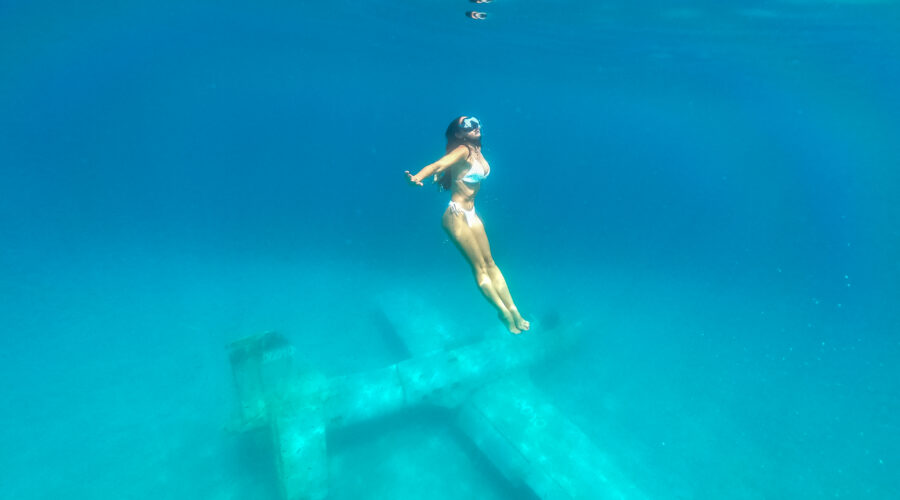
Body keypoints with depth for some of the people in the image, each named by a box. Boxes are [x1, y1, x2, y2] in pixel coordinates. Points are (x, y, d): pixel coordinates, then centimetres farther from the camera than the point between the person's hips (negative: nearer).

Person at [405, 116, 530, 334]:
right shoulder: (463, 151, -16)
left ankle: (513, 309, 13)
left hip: (471, 213, 8)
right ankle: (504, 312, 9)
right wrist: (416, 178, -48)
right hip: (456, 215, -8)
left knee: (490, 263, 9)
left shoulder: (476, 150, 7)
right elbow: (437, 165, -32)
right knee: (479, 268, -1)